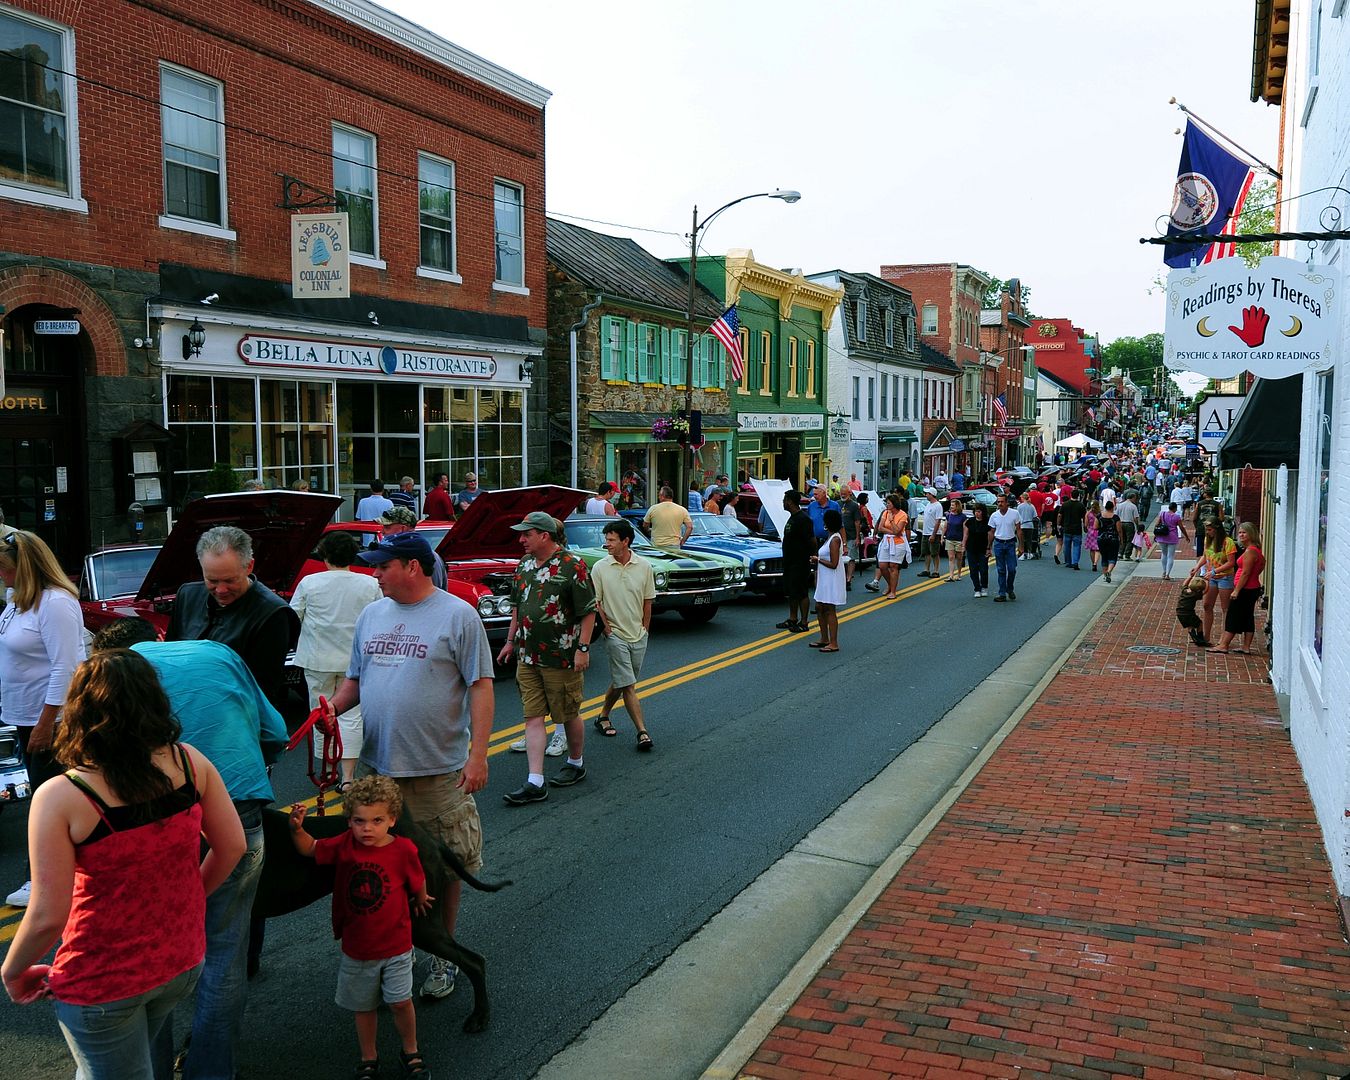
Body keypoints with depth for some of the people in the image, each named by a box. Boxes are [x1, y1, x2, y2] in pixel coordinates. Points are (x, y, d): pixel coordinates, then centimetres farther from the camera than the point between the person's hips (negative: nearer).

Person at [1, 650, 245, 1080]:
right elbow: (232, 846, -3)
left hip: (101, 982, -4)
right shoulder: (190, 762, -12)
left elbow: (48, 917, -20)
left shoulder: (58, 799, -23)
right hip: (182, 963, 4)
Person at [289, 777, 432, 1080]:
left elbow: (418, 884, 0)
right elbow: (309, 848, 1)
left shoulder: (404, 850, -18)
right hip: (356, 947, 3)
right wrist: (297, 828, -16)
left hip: (396, 945, -2)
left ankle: (411, 1052, 27)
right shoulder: (345, 845, -11)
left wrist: (420, 901, 16)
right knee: (363, 1006, 16)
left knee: (401, 1002, 1)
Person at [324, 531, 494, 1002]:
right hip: (376, 768, 5)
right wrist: (335, 705, -5)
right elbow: (356, 678, 18)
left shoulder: (458, 615, -8)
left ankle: (442, 955, 24)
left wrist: (477, 755, -16)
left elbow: (480, 687, -9)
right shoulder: (371, 615, 10)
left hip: (439, 770, -5)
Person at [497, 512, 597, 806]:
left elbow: (588, 611, -12)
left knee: (568, 715, 8)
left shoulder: (572, 566, -12)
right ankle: (535, 783, 2)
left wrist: (583, 648, -16)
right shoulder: (524, 565, 9)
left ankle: (576, 763, 31)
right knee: (533, 716, 2)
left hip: (562, 657, -6)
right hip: (527, 657, 6)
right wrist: (511, 641, 20)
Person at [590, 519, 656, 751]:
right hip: (616, 635, -3)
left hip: (639, 636, 3)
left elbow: (647, 601, 7)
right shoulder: (600, 568, -6)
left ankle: (603, 716, 33)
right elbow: (595, 602, -2)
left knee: (621, 682, 14)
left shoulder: (644, 566, -1)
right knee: (627, 685, -8)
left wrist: (644, 629, 6)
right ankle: (642, 731, -5)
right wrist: (606, 627, -7)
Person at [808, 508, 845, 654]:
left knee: (830, 610, -5)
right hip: (824, 579, 10)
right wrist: (817, 560, 5)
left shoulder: (835, 539, -18)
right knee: (819, 608, 15)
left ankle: (833, 644, 0)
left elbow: (833, 564, -23)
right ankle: (824, 639, 24)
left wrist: (818, 560, -12)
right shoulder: (830, 537, 12)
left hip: (832, 580, -10)